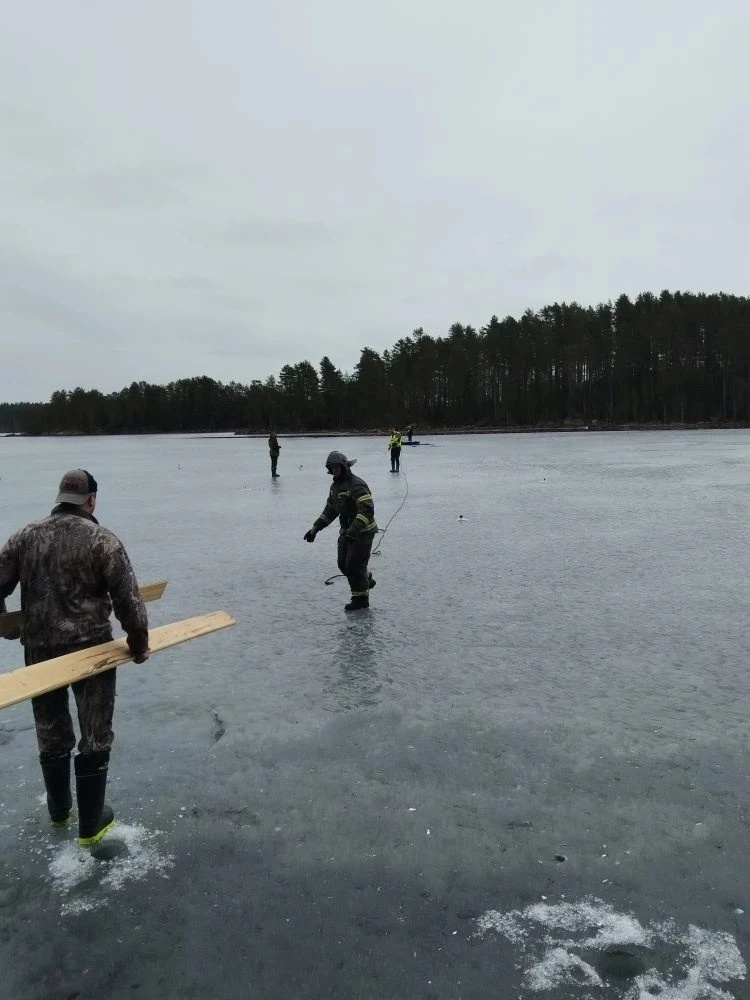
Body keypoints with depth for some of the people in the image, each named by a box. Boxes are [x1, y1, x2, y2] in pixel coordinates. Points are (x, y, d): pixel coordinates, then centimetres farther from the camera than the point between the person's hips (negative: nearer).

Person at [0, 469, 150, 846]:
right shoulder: (103, 540, -12)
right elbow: (128, 598, -14)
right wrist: (139, 643, -1)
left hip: (39, 651, 4)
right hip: (91, 649, -4)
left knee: (50, 734, 21)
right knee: (95, 738, 10)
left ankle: (59, 810, 39)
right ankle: (90, 824, 19)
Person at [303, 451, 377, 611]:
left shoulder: (356, 485, -22)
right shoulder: (335, 486, 9)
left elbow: (367, 511, -32)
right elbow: (330, 510, 18)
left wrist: (353, 531, -39)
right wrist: (315, 529, 12)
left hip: (363, 532, -9)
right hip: (347, 531, 9)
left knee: (354, 565, -5)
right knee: (343, 563, 13)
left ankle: (361, 598, 12)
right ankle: (366, 580, 37)